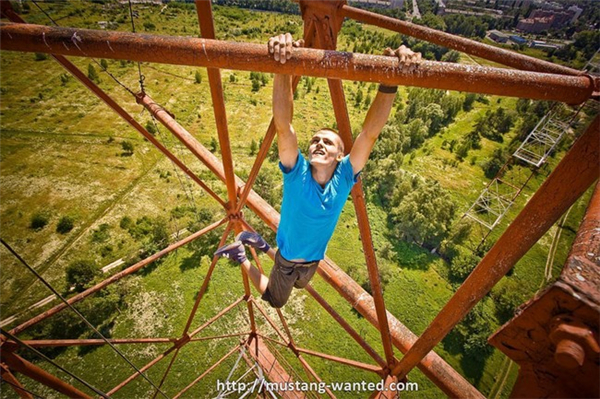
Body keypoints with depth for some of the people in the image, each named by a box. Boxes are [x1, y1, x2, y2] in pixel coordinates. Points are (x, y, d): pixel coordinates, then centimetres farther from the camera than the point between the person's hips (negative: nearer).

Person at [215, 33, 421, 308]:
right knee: (275, 300, 24)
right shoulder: (297, 172, -30)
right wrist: (283, 69, -58)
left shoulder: (344, 177, -24)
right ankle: (240, 255, 38)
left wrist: (389, 82, -49)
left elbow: (371, 132, -36)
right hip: (287, 258, -3)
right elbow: (283, 126, -44)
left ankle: (259, 243, 52)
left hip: (315, 259, 4)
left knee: (299, 283, 36)